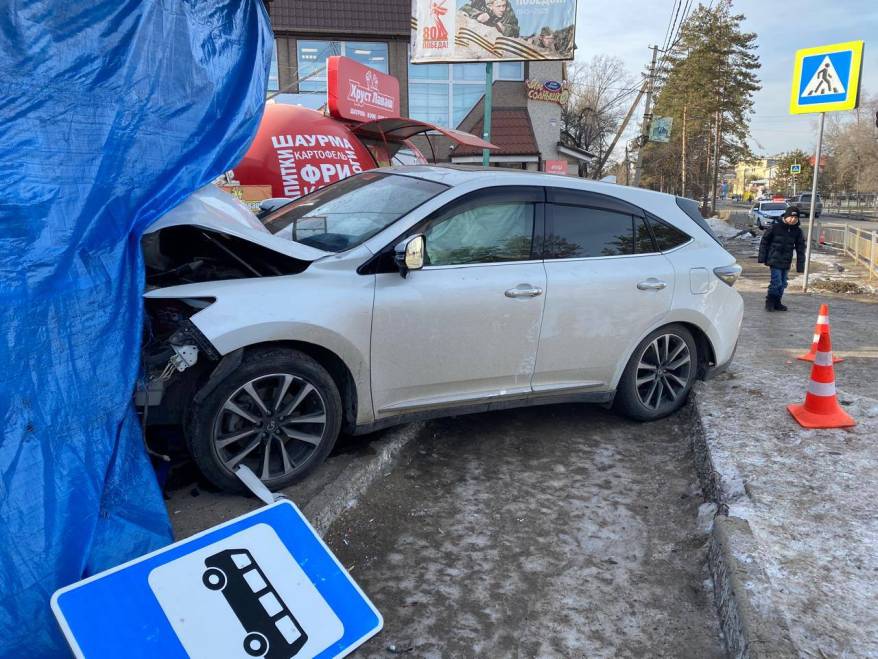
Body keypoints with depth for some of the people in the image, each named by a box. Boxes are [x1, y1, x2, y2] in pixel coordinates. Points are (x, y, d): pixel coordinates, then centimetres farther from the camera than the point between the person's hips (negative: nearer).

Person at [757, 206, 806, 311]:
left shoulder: (797, 231, 3)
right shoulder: (775, 226, -9)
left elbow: (800, 249, 7)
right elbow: (764, 241, -3)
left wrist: (800, 266, 3)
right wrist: (762, 258, -4)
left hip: (786, 262, 5)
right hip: (775, 260, -5)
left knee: (783, 284, 10)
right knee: (776, 282, -10)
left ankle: (776, 303, 24)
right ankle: (769, 302, 5)